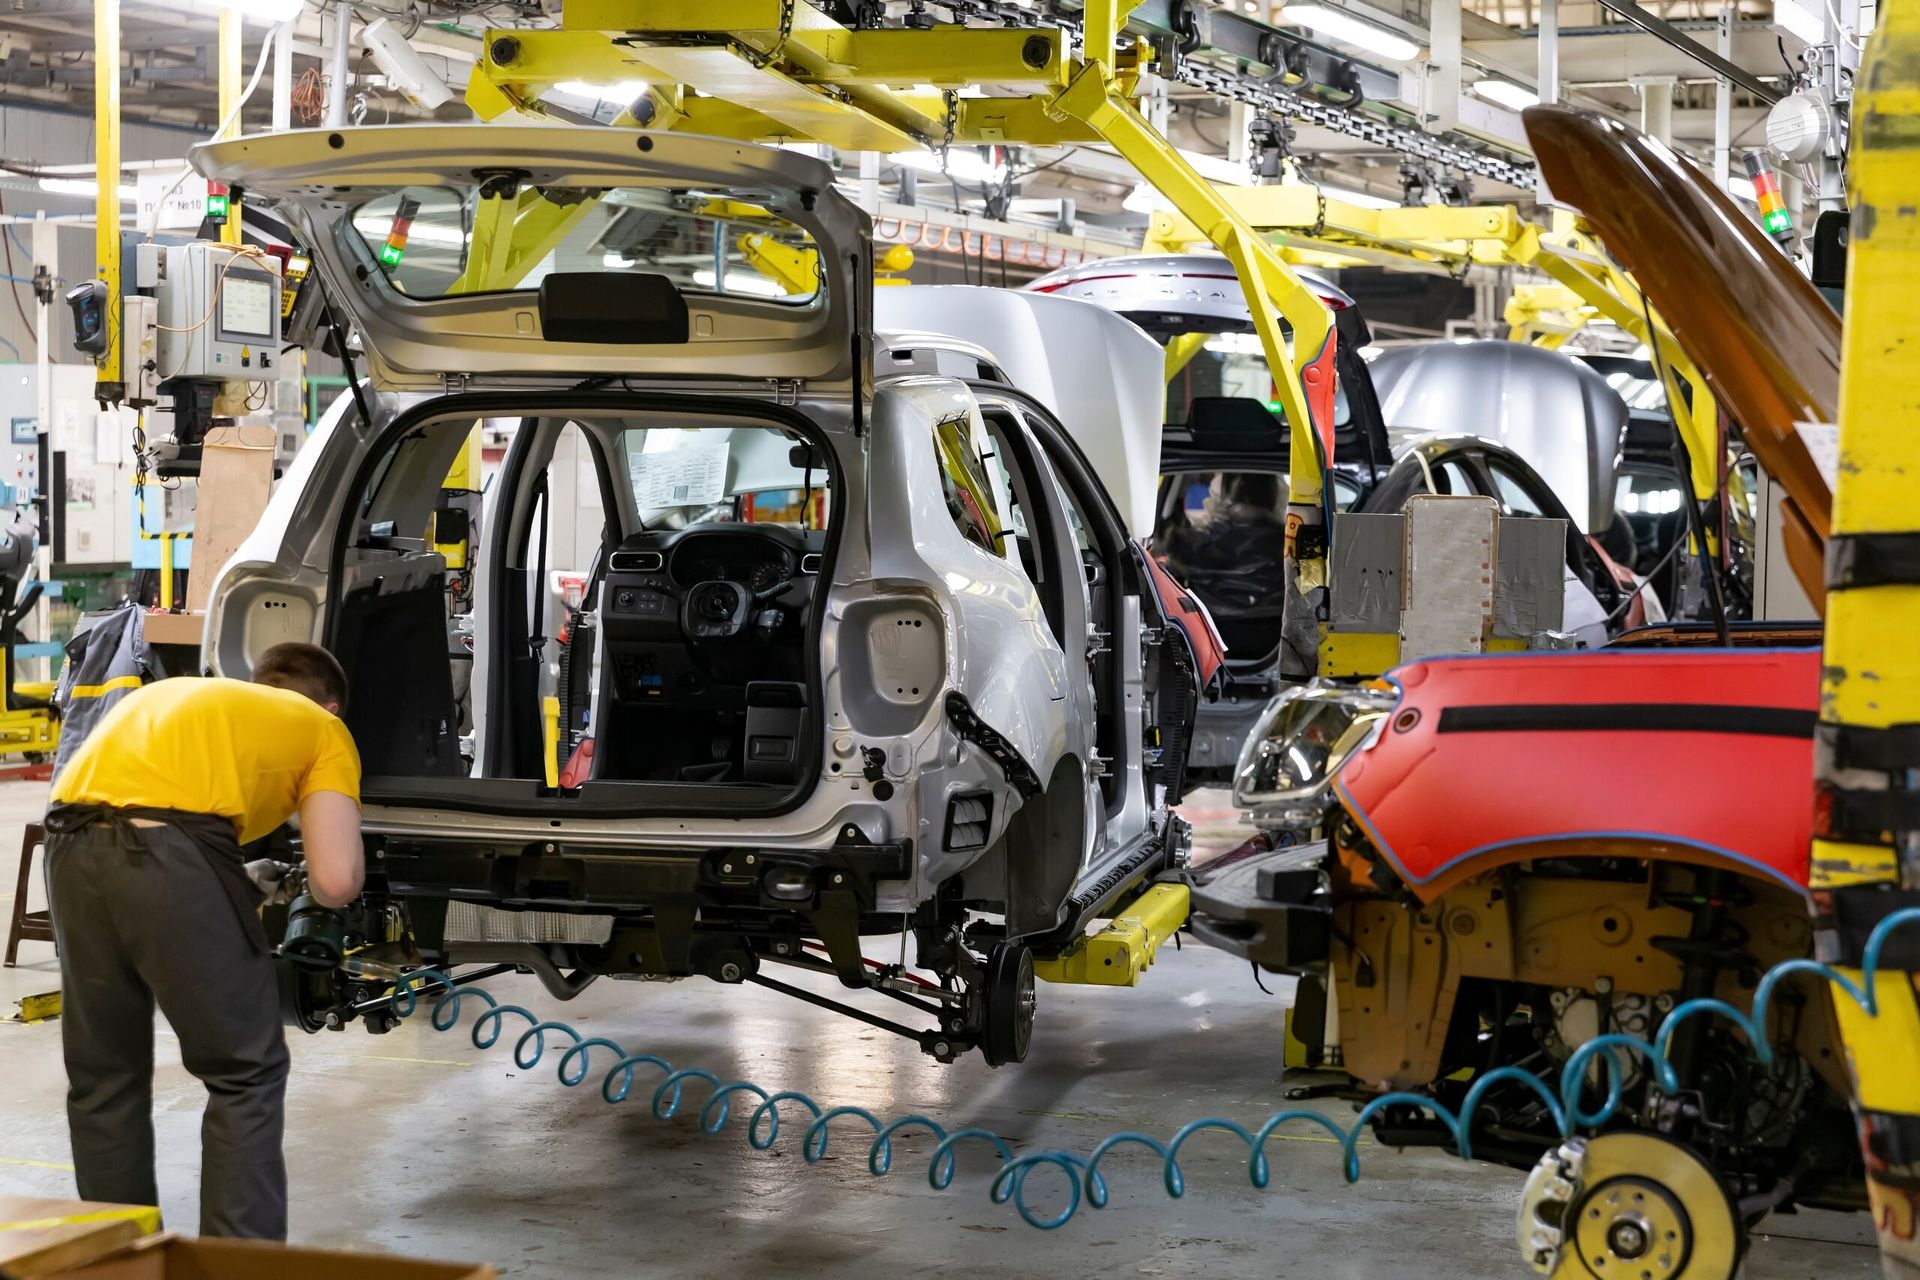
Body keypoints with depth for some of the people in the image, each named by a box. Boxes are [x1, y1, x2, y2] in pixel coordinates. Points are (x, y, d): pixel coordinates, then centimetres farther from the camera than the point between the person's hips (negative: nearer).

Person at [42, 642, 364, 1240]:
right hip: (172, 851, -5)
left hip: (71, 841, 5)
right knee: (246, 1077, 10)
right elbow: (335, 881, 7)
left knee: (101, 1078, 20)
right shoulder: (322, 729, 21)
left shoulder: (171, 691, 36)